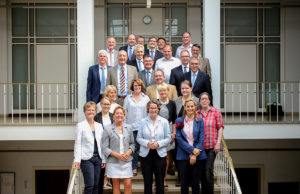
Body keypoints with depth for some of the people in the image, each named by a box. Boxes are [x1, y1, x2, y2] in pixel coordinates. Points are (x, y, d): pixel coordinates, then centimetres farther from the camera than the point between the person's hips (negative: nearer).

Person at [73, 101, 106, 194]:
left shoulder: (99, 126, 12)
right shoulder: (80, 126, -1)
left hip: (98, 158, 5)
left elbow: (101, 144, 13)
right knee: (89, 185, -8)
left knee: (96, 185, 7)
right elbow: (77, 144, -5)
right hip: (86, 158, -5)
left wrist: (103, 159, 9)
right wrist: (77, 159, -13)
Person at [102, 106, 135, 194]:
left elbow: (132, 143, 14)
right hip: (113, 161, -2)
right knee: (116, 186, 5)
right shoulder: (108, 129, -1)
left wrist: (129, 152, -7)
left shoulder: (128, 128, 9)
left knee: (128, 184, -2)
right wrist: (117, 155, -14)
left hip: (126, 161, 2)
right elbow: (105, 148, -3)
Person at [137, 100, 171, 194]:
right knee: (147, 180, 4)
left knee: (160, 180, 4)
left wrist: (158, 144, -14)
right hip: (146, 154, 0)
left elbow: (168, 138, 2)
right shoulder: (143, 122, 4)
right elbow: (139, 138, 2)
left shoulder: (164, 121, 3)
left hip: (160, 154, 0)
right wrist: (147, 143, -15)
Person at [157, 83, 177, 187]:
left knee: (167, 156, 2)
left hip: (168, 131, 1)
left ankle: (164, 177, 12)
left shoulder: (172, 103, 7)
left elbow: (174, 119, 8)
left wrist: (174, 132, 1)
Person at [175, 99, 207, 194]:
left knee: (195, 183, 5)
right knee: (184, 183, 4)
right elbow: (178, 138, -3)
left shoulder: (200, 121, 5)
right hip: (183, 156, 0)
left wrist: (195, 154, -9)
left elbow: (202, 138, 0)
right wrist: (191, 150, -12)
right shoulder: (179, 121, 4)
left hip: (198, 156, 0)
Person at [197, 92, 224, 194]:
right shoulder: (196, 113, 8)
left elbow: (220, 128, 0)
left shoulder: (216, 111, 2)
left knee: (208, 170, -12)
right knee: (202, 171, 8)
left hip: (212, 146, -3)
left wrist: (218, 143, -8)